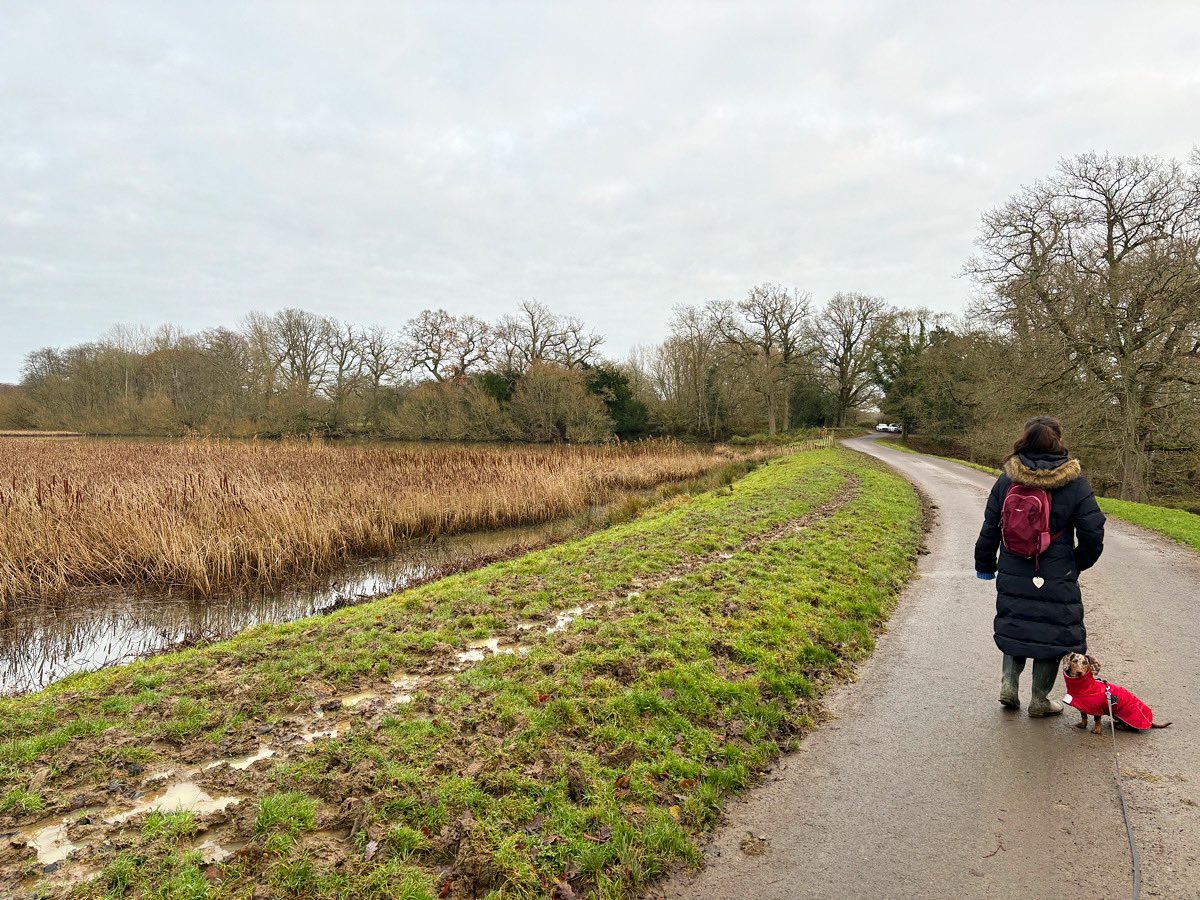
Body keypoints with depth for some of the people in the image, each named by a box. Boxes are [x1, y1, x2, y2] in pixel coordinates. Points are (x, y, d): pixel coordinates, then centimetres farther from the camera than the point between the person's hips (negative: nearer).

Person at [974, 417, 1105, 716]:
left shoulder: (1007, 478, -4)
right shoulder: (1075, 482, -9)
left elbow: (990, 526, 2)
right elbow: (1092, 532, -6)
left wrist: (985, 564, 14)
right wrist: (1078, 564, 12)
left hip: (1013, 575, 2)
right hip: (1057, 579, -2)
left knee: (1014, 626, 20)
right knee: (1053, 632, 11)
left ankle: (1009, 682, 14)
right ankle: (1040, 699, 20)